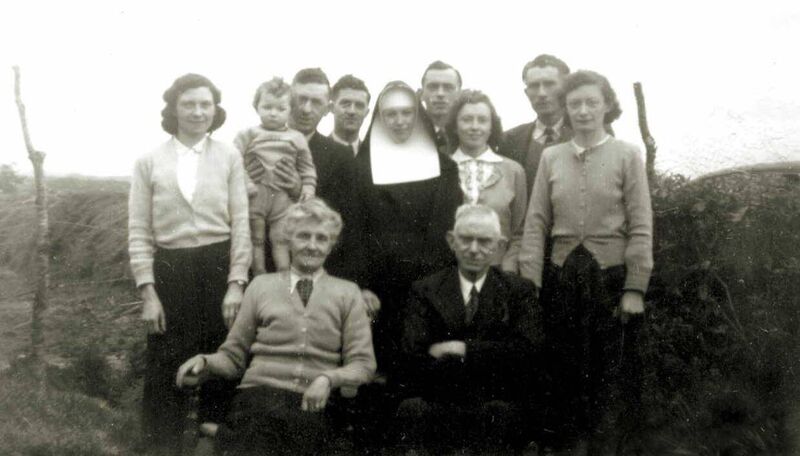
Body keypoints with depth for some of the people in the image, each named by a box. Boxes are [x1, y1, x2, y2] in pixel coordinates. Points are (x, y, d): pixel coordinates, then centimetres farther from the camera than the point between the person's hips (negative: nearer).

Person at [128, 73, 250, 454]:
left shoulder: (230, 157, 3)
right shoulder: (149, 162, 3)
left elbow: (240, 223, 1)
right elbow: (139, 231, 3)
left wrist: (236, 284, -6)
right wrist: (147, 292, -4)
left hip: (218, 267, 0)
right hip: (169, 271, 0)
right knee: (166, 369, 4)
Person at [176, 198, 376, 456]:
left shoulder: (347, 293, 16)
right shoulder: (261, 285, 17)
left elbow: (363, 364, 9)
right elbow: (234, 356, 18)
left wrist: (328, 379, -11)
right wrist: (206, 362, -4)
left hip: (312, 405, 1)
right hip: (259, 395, -1)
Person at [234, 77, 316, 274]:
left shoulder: (296, 138, 9)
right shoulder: (248, 135, 3)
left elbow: (306, 167, 13)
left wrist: (308, 187, 0)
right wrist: (244, 182, -14)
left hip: (283, 198, 0)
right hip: (255, 196, 0)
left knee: (281, 240, 2)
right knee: (255, 239, 7)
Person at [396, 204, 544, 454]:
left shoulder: (519, 290, 10)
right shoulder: (425, 290, 10)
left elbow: (529, 350, -6)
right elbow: (412, 361, -4)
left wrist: (463, 349, -10)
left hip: (499, 405, 0)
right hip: (439, 405, 0)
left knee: (498, 413, -33)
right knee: (412, 409, -31)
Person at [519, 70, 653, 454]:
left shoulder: (627, 155, -1)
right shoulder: (551, 157, 5)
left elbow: (641, 227, -4)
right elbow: (536, 223, 3)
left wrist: (635, 287, -11)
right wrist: (529, 285, -4)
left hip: (612, 275, -2)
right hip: (562, 276, 3)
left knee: (612, 375, 5)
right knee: (569, 371, 11)